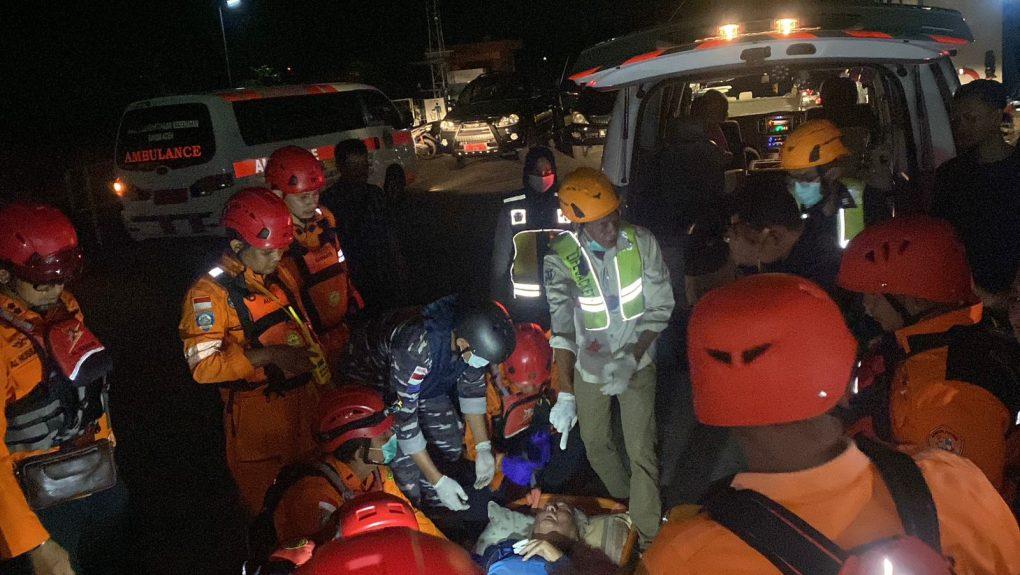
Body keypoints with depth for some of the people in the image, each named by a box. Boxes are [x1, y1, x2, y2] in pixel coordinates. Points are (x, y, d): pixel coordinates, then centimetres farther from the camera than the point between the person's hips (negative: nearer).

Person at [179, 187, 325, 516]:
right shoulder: (210, 293, -16)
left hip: (302, 400, 7)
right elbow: (202, 365, -23)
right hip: (257, 414, -7)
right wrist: (269, 356, -28)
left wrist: (323, 380, 12)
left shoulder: (280, 276, 8)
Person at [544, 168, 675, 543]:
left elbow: (660, 308, -14)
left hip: (636, 363, -1)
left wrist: (632, 358, -26)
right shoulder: (561, 259, -21)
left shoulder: (641, 242, -20)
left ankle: (648, 534, 13)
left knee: (641, 450, -3)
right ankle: (624, 501, 46)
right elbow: (561, 328, -23)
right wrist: (565, 394, -30)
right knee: (595, 442, 18)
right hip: (589, 367, 1)